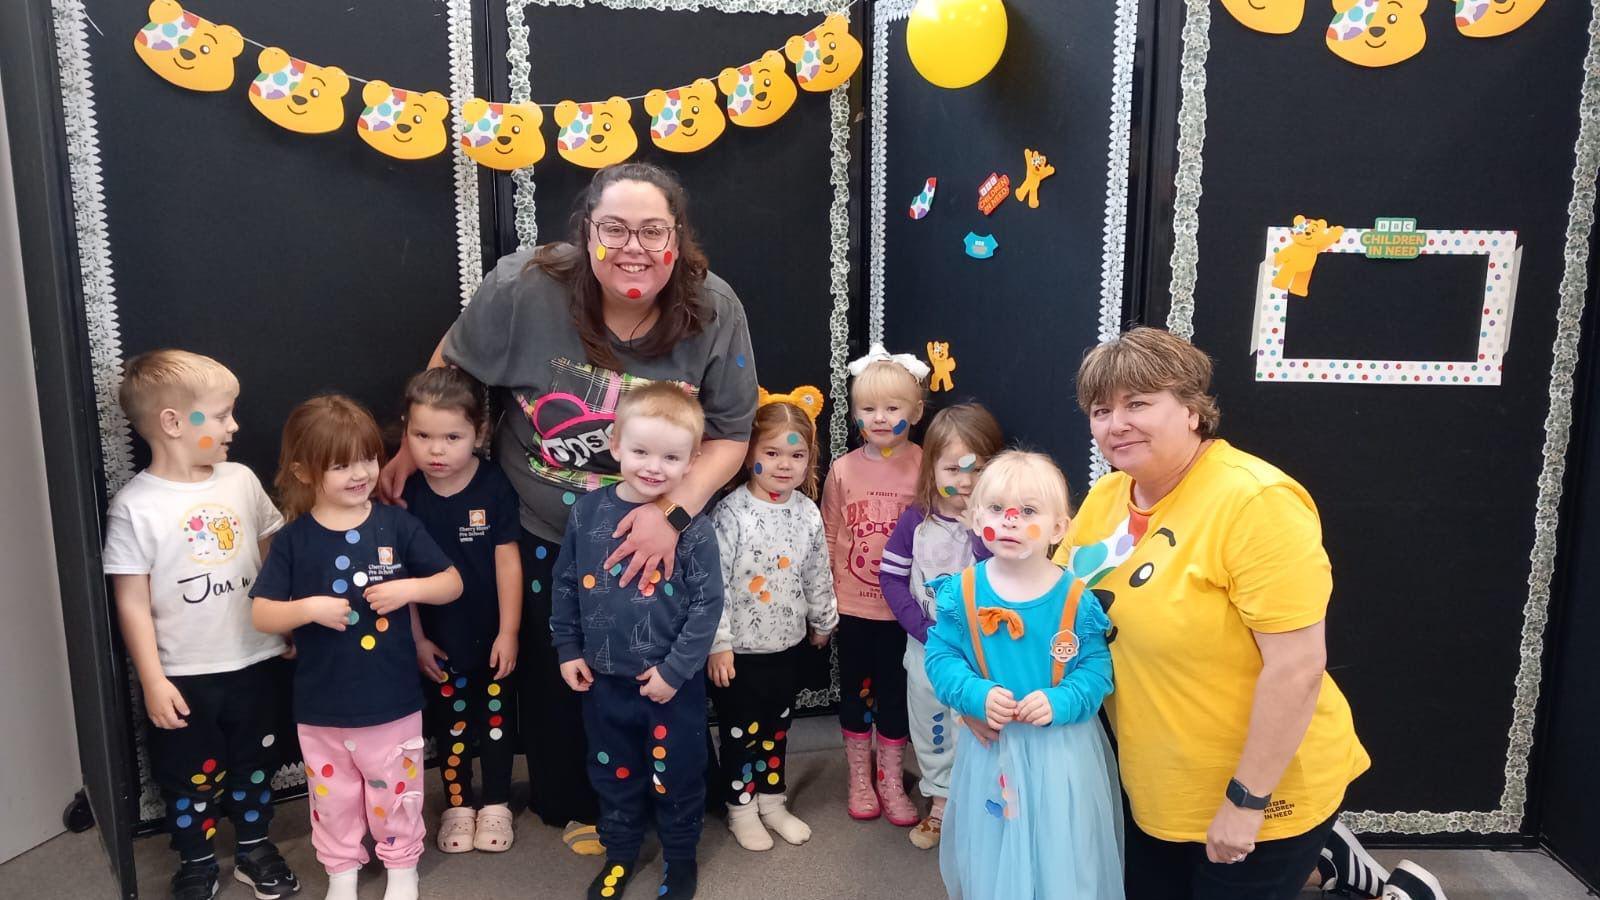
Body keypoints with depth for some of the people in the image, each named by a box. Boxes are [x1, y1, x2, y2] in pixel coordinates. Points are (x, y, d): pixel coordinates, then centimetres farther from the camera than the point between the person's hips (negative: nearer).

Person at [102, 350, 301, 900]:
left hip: (253, 662, 4)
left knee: (254, 762, 18)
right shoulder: (136, 507, -14)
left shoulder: (241, 481, -2)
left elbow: (271, 557, 8)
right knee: (190, 774, 13)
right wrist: (152, 680, -12)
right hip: (185, 676, -3)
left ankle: (254, 848, 38)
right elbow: (132, 602, -11)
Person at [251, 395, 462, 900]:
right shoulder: (293, 540, -7)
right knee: (333, 797, 18)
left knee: (397, 792, 15)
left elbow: (452, 583, -2)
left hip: (393, 701, 0)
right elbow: (261, 614, -6)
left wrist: (409, 587, -20)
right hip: (321, 708, 0)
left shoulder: (396, 525, -7)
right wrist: (309, 608, -23)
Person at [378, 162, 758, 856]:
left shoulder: (713, 312, -20)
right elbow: (452, 366, -5)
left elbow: (729, 434, -11)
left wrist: (674, 511, -24)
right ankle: (567, 804, 45)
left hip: (653, 537, 1)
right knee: (551, 675, 17)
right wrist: (409, 454, 4)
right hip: (541, 536, 0)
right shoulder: (525, 287, -23)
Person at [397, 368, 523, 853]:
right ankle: (458, 803, 33)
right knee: (449, 719, 16)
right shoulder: (406, 494, -11)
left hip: (491, 631, -1)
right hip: (439, 636, 1)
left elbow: (507, 562, -11)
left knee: (495, 716, 14)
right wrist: (416, 638, -4)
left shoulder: (494, 487, -15)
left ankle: (495, 803, 31)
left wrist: (508, 632, -10)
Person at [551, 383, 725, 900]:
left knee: (676, 776, 15)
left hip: (673, 682, -3)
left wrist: (675, 669, -15)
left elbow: (707, 604, -13)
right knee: (612, 774, 22)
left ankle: (680, 857, 39)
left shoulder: (693, 526, -16)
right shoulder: (587, 513, -6)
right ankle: (620, 852, 45)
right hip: (603, 679, 3)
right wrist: (567, 649, 3)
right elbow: (565, 585, 4)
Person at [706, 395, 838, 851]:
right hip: (739, 649, -5)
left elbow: (818, 574, 11)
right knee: (740, 730, 11)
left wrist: (823, 619, 20)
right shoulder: (731, 513, -19)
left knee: (777, 727, 20)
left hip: (788, 644, 5)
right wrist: (717, 642, -19)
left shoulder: (808, 513, -2)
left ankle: (771, 801, 39)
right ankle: (741, 808, 31)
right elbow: (714, 581, -19)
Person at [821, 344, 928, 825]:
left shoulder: (926, 467, -9)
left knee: (895, 692, 13)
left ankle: (891, 781, 32)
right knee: (854, 690, 15)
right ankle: (859, 779, 34)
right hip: (852, 604, 1)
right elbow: (828, 536, 0)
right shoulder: (843, 469, -5)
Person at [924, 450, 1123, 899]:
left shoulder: (1076, 598, -11)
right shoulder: (962, 593, -8)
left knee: (1064, 858, 13)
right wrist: (977, 695, -22)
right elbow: (941, 658, -6)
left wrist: (1060, 702, -25)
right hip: (991, 749, 1)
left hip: (1063, 751, -1)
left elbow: (1096, 669, -9)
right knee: (992, 859, 18)